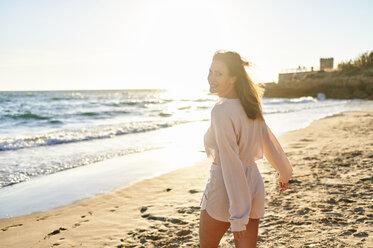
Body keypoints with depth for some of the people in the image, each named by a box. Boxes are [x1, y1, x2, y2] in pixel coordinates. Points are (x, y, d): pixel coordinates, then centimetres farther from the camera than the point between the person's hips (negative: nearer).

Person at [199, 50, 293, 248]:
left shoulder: (221, 111, -21)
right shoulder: (249, 105, 3)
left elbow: (231, 163, -24)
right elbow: (268, 139, 16)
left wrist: (237, 215, -22)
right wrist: (283, 171, 32)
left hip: (224, 187, -7)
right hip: (253, 184, 7)